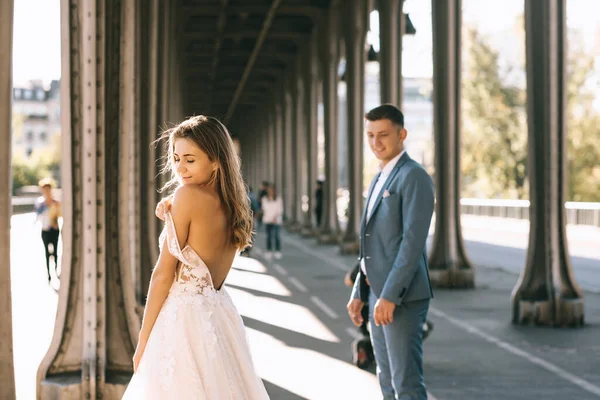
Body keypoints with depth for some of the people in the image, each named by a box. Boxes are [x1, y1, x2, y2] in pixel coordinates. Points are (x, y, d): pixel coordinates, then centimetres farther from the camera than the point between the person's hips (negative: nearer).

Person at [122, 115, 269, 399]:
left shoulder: (187, 195, -12)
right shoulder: (235, 205, 8)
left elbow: (164, 274, -11)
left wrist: (142, 341, -6)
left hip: (183, 318, -8)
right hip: (222, 315, 8)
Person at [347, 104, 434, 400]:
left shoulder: (414, 176, -12)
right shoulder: (379, 179, 18)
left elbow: (413, 240, -20)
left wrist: (390, 296, -23)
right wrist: (359, 293, 17)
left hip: (402, 297, -9)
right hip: (378, 295, 9)